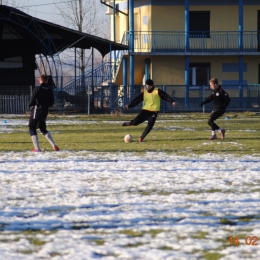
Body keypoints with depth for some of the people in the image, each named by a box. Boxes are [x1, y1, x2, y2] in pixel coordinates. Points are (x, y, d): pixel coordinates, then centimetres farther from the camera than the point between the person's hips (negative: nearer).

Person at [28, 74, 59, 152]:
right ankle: (54, 145, 8)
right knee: (43, 129, 20)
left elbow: (32, 101, -13)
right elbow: (52, 102, 6)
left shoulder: (37, 89, -11)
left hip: (36, 111, -6)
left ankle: (37, 148, -6)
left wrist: (30, 105, 9)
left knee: (32, 129, 3)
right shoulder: (50, 89, 4)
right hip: (45, 112, 6)